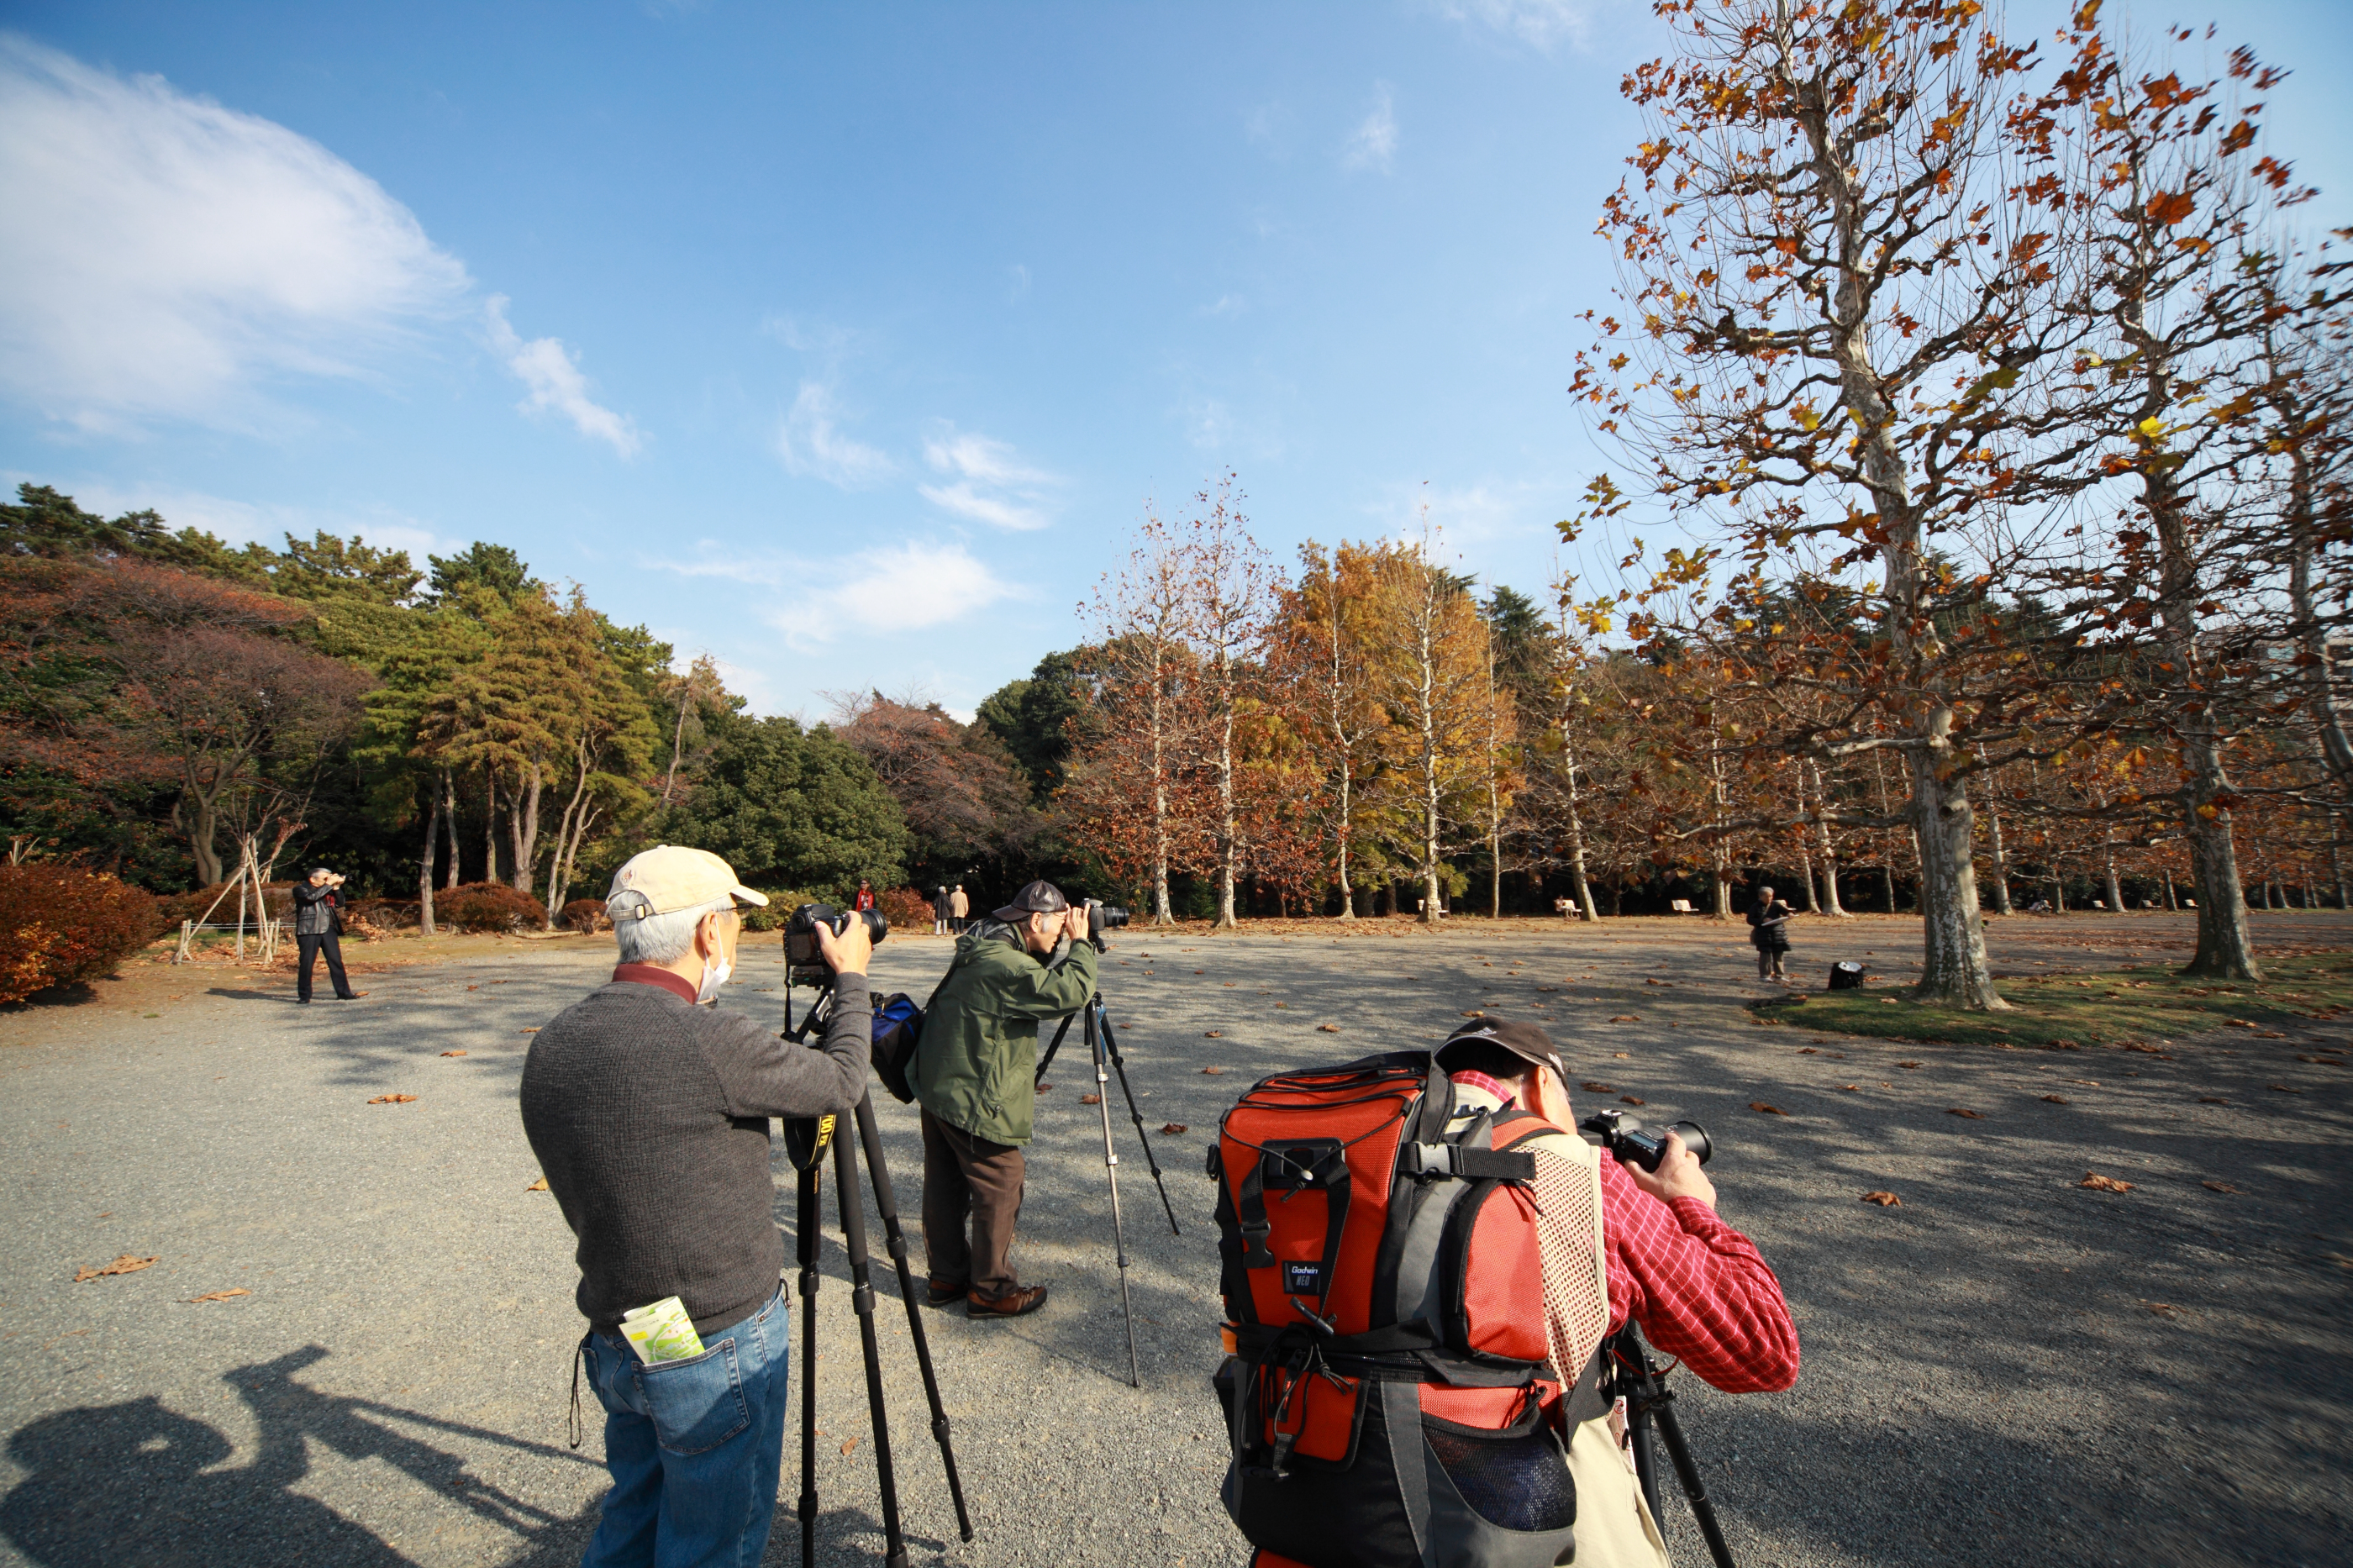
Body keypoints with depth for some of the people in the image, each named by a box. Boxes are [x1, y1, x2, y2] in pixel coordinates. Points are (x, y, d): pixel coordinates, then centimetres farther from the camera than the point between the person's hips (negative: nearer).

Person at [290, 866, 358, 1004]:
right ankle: (304, 995, 9)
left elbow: (340, 904, 14)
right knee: (306, 963, -1)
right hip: (309, 931, -5)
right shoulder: (300, 889, 1)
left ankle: (343, 993, 5)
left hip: (328, 929, 5)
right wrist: (328, 885, -15)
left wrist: (336, 888, 2)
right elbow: (311, 897, -18)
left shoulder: (327, 889, 18)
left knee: (336, 961, 3)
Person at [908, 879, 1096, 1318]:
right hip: (974, 1099, -10)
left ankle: (947, 1276, 32)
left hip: (940, 1087, 10)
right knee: (1001, 1186, 2)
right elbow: (1070, 992, -31)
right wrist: (1080, 943, -17)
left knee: (946, 1184, 18)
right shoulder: (1003, 963, -25)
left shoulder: (984, 948, 7)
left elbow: (1044, 982, 17)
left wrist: (1069, 946, 4)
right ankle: (991, 1290, 13)